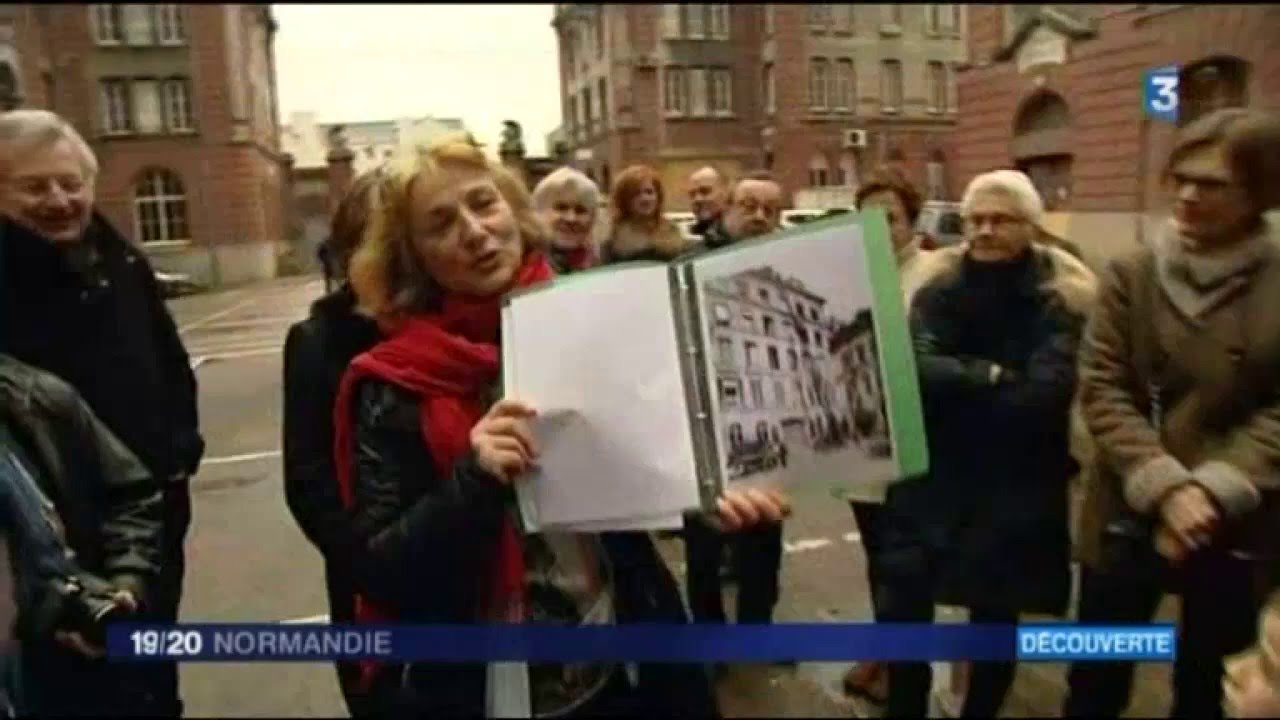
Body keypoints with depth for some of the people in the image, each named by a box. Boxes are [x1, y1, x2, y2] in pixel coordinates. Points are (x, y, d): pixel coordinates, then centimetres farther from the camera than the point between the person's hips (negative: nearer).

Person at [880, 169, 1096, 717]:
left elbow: (1046, 391, -20)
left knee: (995, 619, 13)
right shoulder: (940, 286, 1)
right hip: (931, 479, 2)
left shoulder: (1058, 298, -5)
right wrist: (993, 376, -19)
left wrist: (956, 386, -14)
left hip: (1014, 489, -1)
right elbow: (916, 368, -14)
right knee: (902, 610, 4)